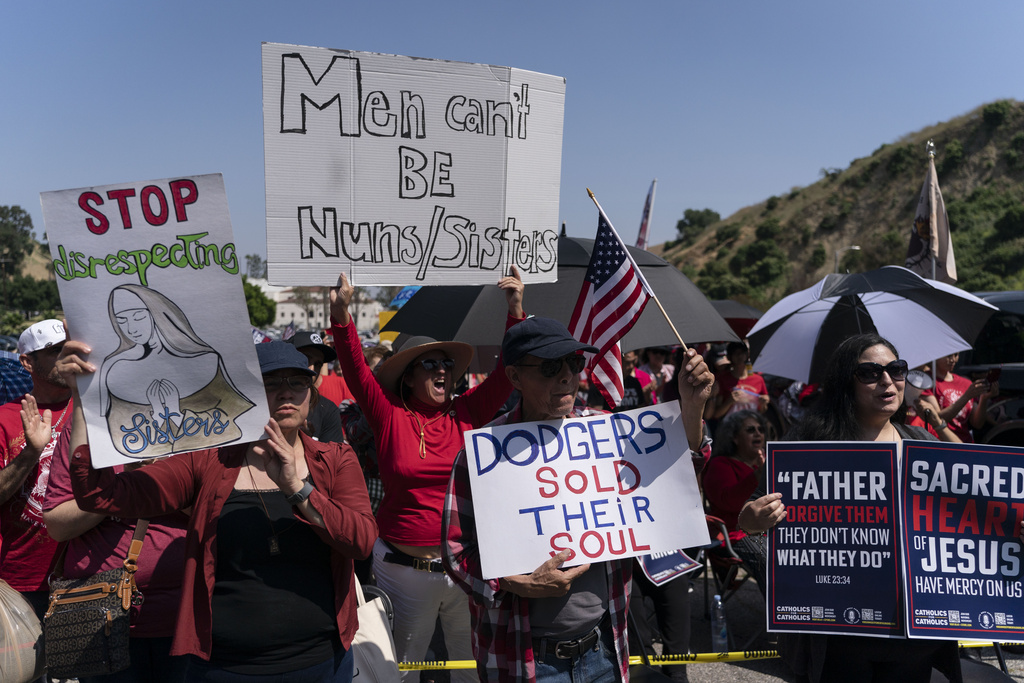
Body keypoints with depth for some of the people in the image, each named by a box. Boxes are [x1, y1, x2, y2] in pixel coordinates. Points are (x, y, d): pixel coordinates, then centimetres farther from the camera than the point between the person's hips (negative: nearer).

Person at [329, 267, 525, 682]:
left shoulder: (466, 413, 0)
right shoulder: (390, 416, -4)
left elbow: (507, 371, -6)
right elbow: (356, 372, -15)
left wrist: (515, 312, -16)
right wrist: (341, 316, -28)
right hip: (403, 568, -1)